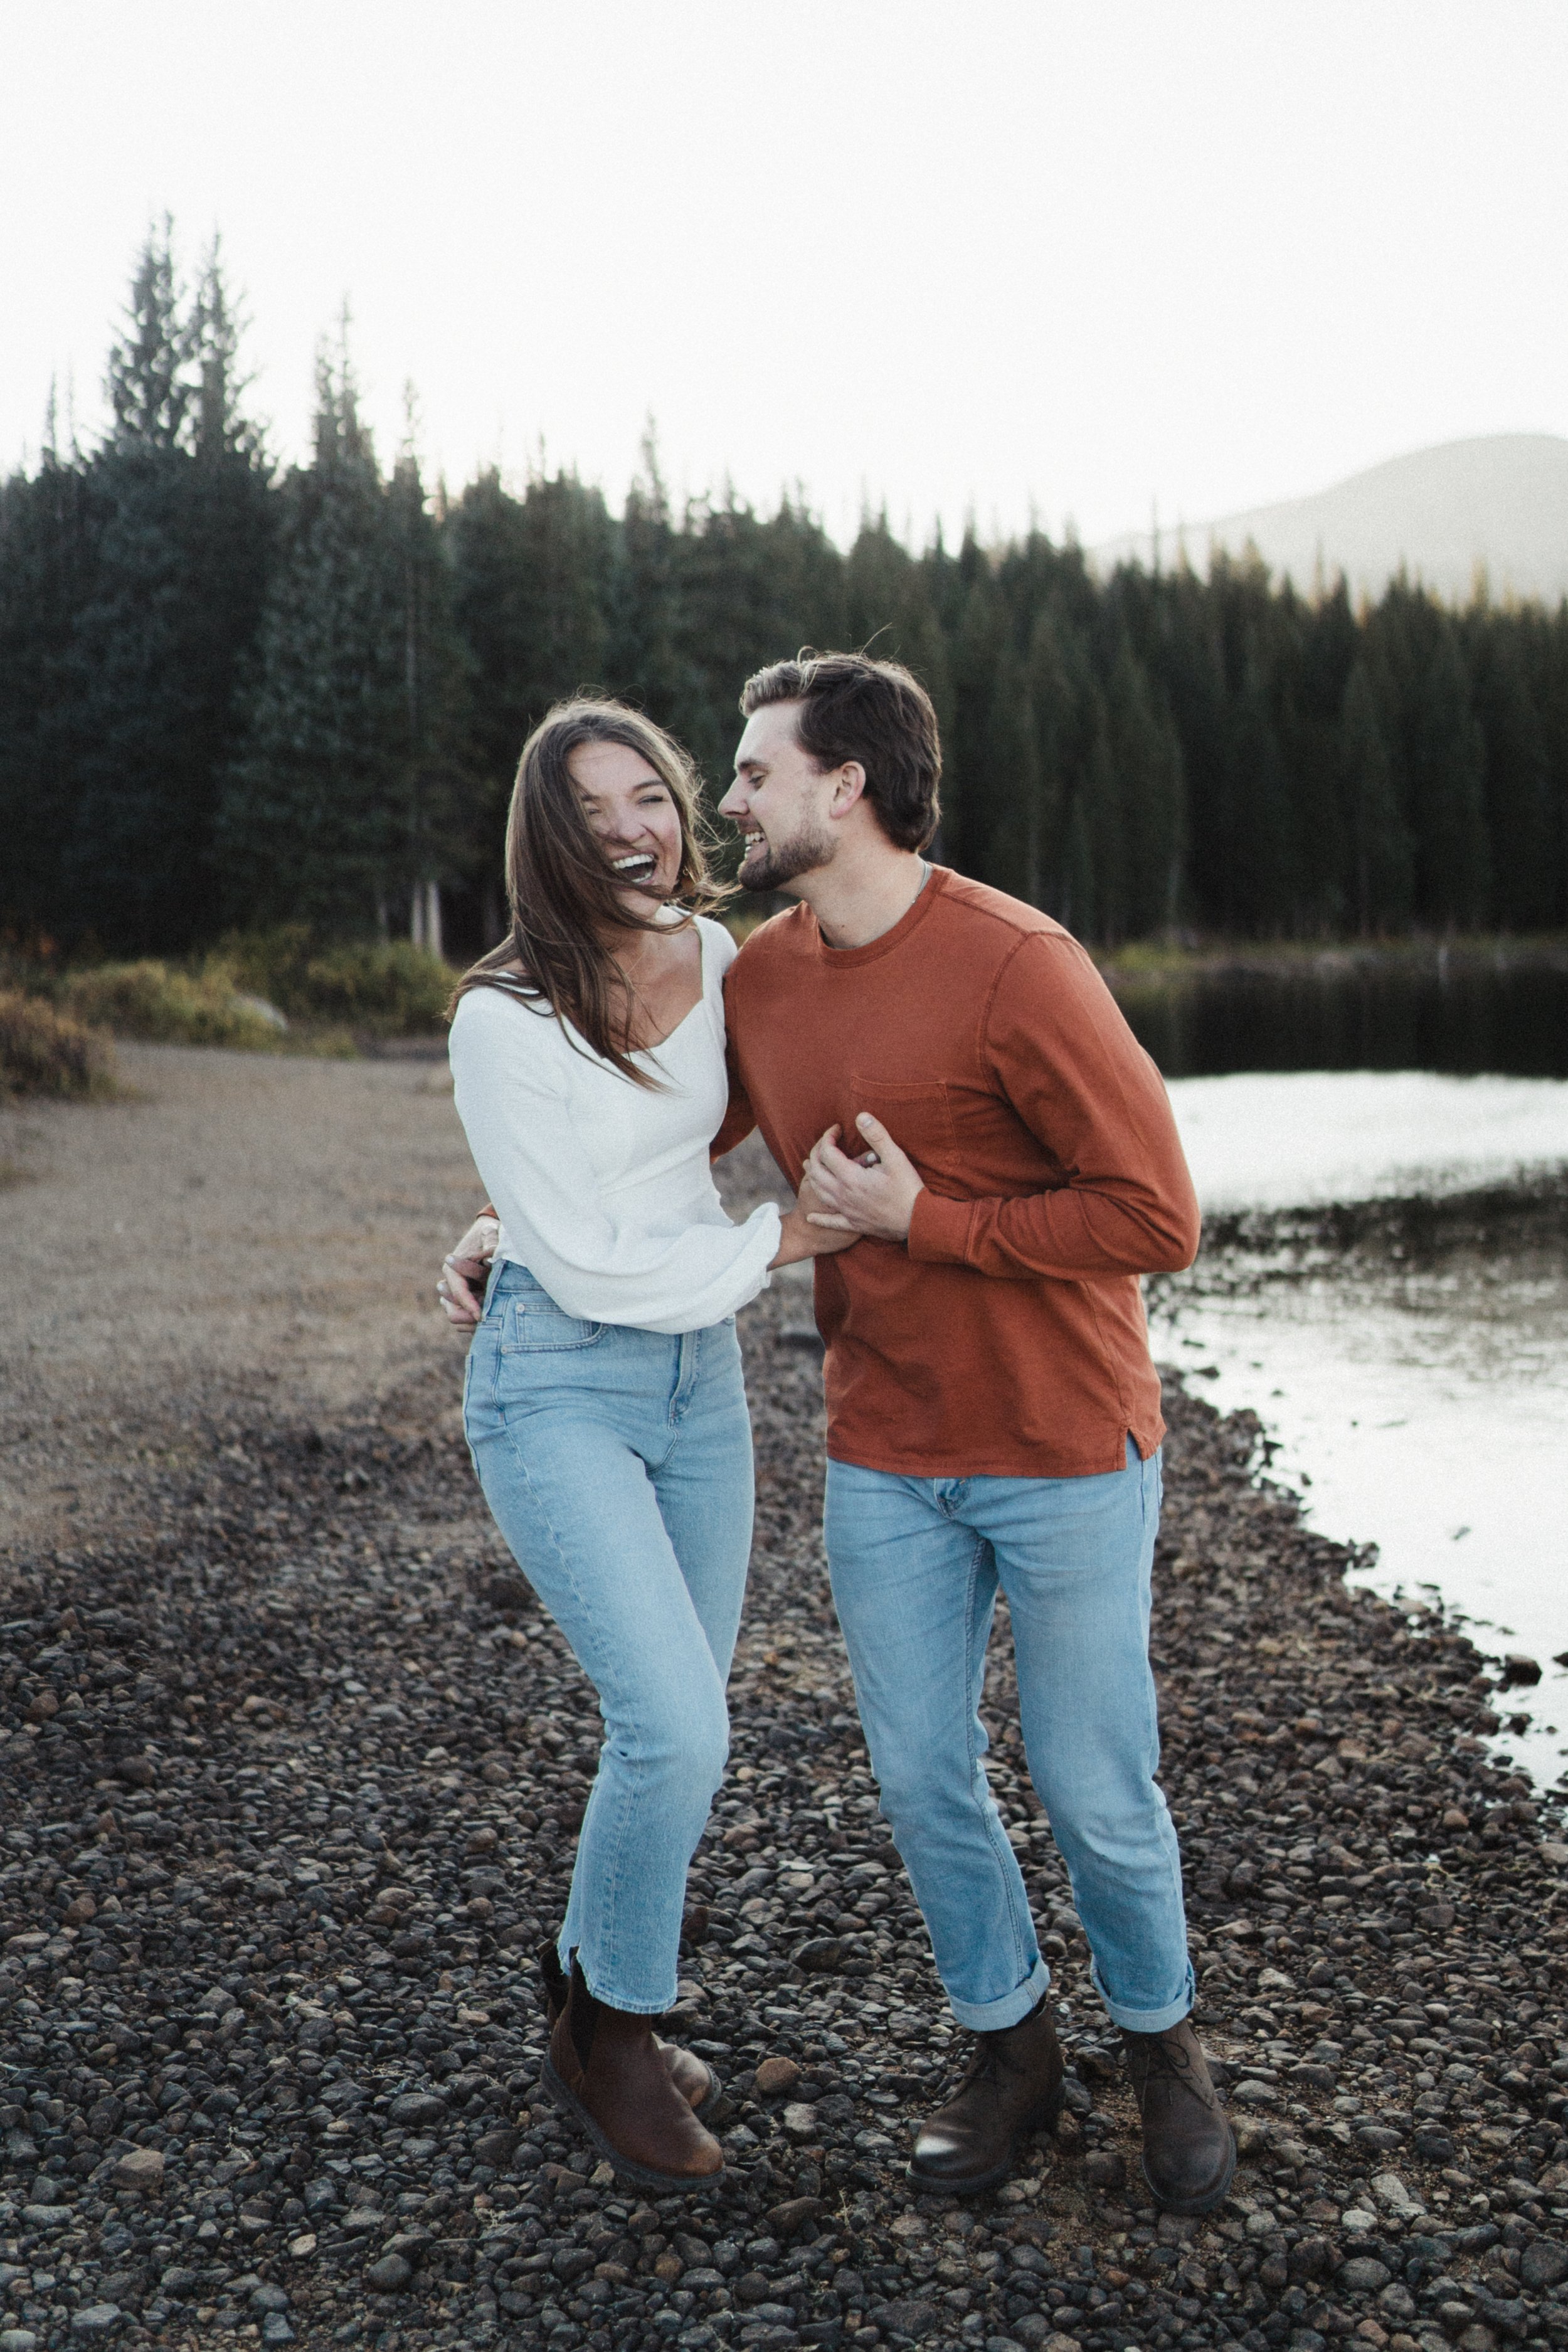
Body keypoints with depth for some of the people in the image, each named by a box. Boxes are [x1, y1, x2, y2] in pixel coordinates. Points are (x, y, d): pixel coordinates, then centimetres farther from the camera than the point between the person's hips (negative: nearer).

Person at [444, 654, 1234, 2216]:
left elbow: (1153, 1219, -21)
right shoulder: (763, 977, 1)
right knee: (922, 1781, 12)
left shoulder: (1016, 967, -20)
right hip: (885, 1464, 5)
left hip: (1064, 1454, -5)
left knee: (1095, 1794, 8)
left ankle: (1159, 2042, 35)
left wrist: (921, 1219, -20)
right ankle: (1008, 2050, 35)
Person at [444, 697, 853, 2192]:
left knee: (672, 1726, 11)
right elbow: (584, 1265, -17)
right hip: (557, 1386, -6)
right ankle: (606, 2035, 10)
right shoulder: (506, 1020, -18)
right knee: (675, 1724, -16)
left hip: (699, 1372, 7)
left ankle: (597, 2011, 33)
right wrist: (779, 1241, -14)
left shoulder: (721, 959, 0)